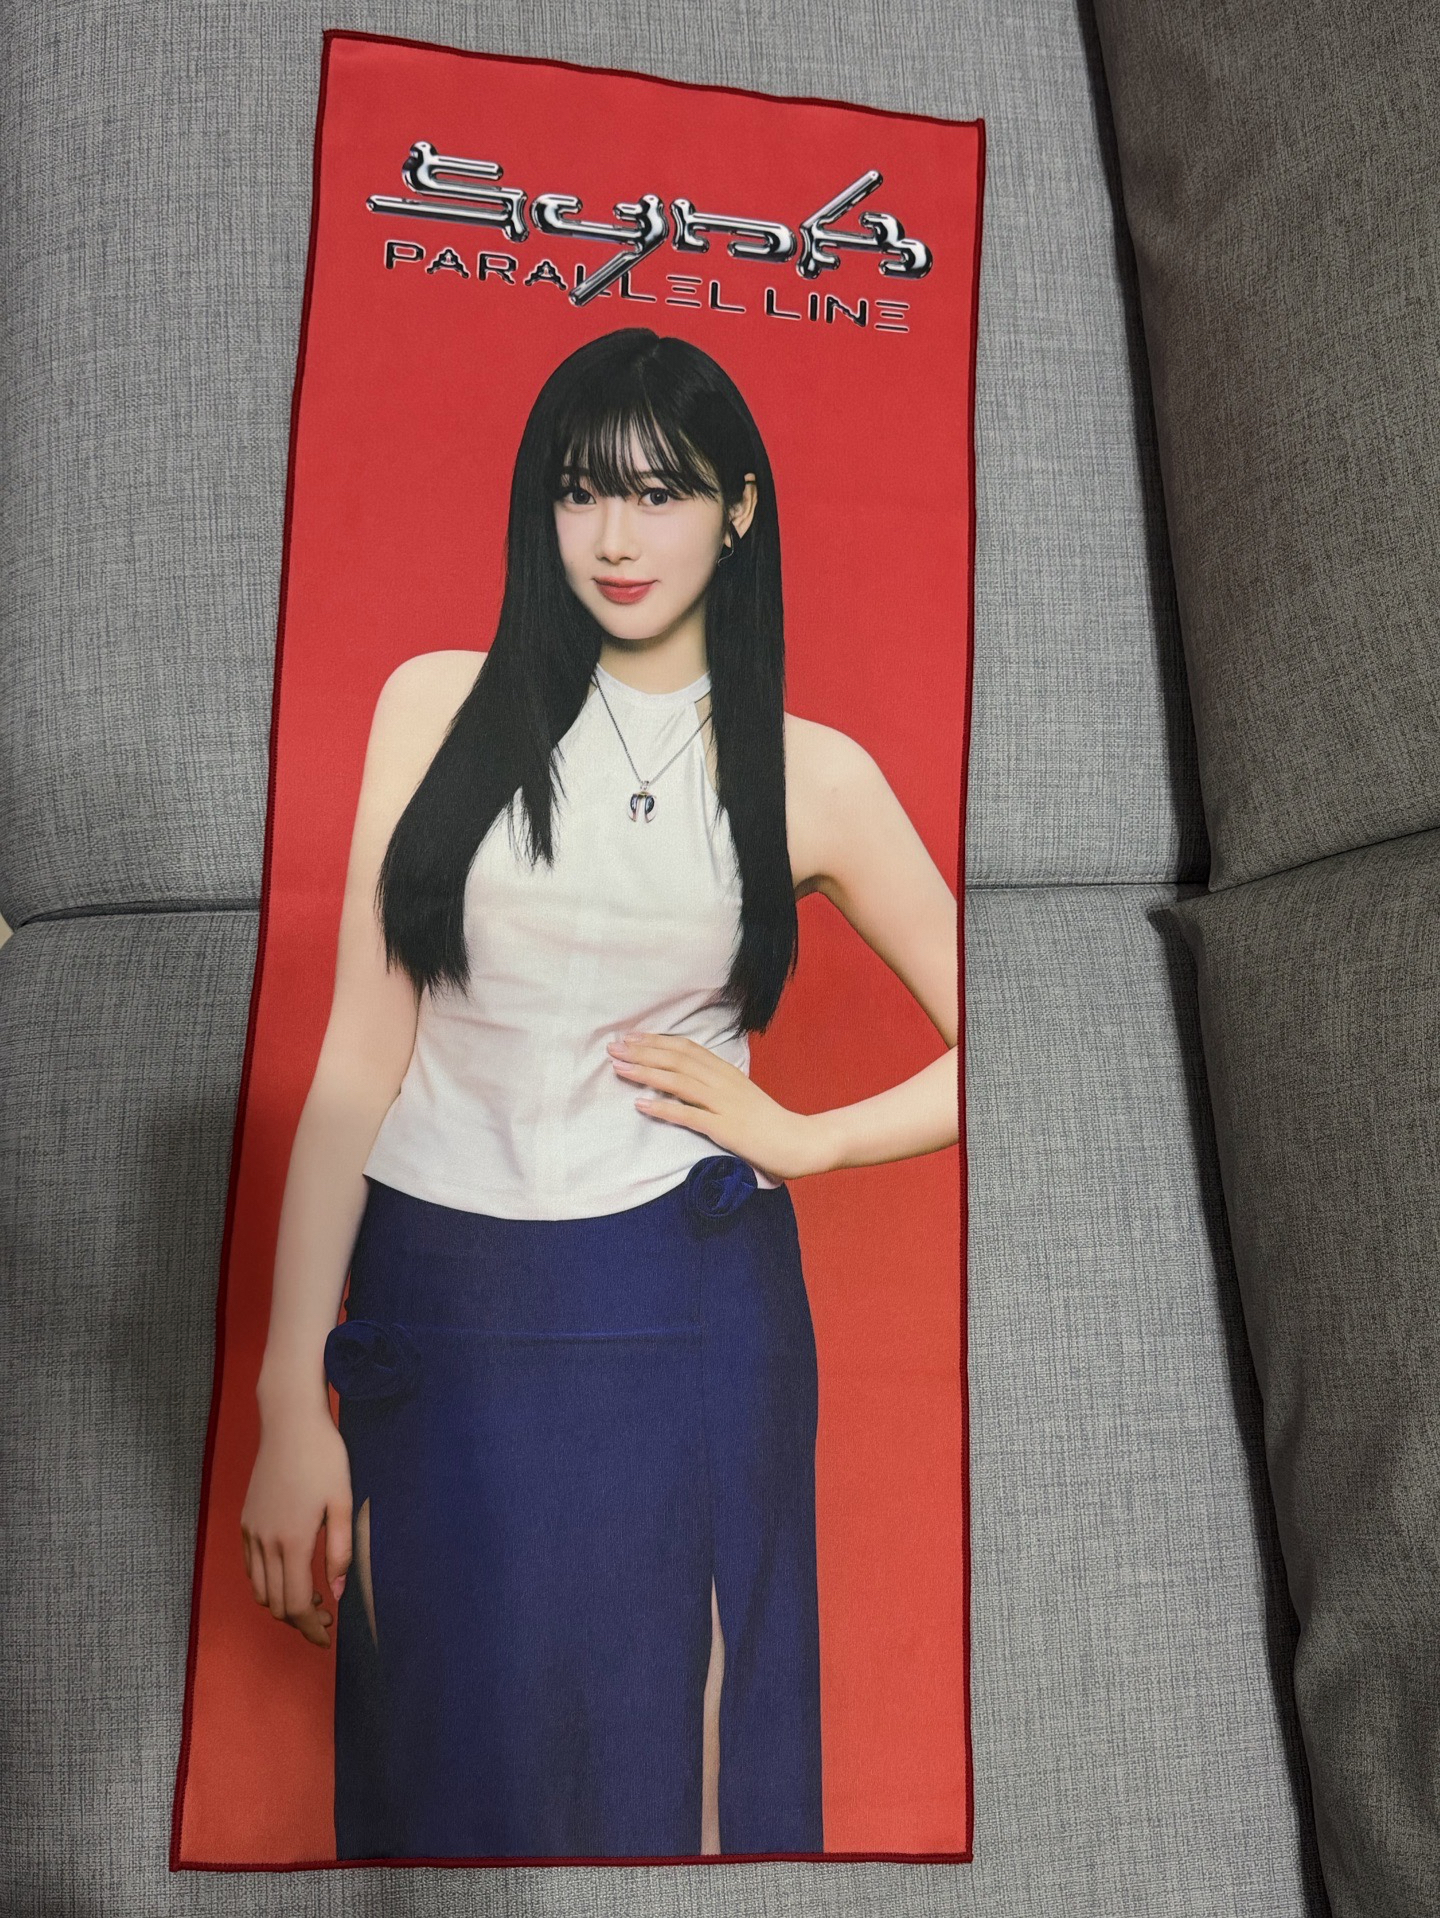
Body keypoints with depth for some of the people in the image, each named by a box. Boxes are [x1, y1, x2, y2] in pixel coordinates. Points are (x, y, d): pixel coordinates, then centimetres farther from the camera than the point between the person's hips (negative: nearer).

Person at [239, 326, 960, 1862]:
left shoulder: (811, 773, 1)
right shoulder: (439, 706, 1)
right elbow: (357, 1058, -2)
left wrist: (798, 1138, -5)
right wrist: (290, 1405, -4)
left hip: (678, 1325, 0)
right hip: (431, 1310, 1)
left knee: (658, 1756, 14)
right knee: (448, 1765, 16)